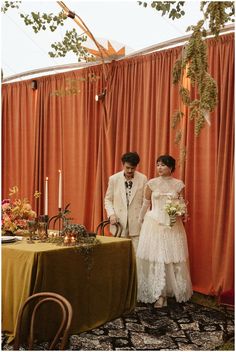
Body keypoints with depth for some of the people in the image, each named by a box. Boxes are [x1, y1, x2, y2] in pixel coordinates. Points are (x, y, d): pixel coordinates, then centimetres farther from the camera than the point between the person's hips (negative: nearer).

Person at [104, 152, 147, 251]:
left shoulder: (143, 179, -2)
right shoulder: (113, 179, 0)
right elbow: (108, 199, 7)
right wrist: (111, 214, -7)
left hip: (137, 222, -1)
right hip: (119, 222, 1)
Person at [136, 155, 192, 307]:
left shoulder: (179, 184, 2)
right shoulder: (151, 183, 2)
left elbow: (182, 205, 7)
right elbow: (146, 204, 11)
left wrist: (179, 212, -14)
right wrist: (140, 220, 18)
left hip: (173, 225, 0)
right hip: (154, 224, 0)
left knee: (172, 258, 3)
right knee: (154, 258, -1)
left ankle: (169, 290, 17)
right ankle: (158, 293, 8)